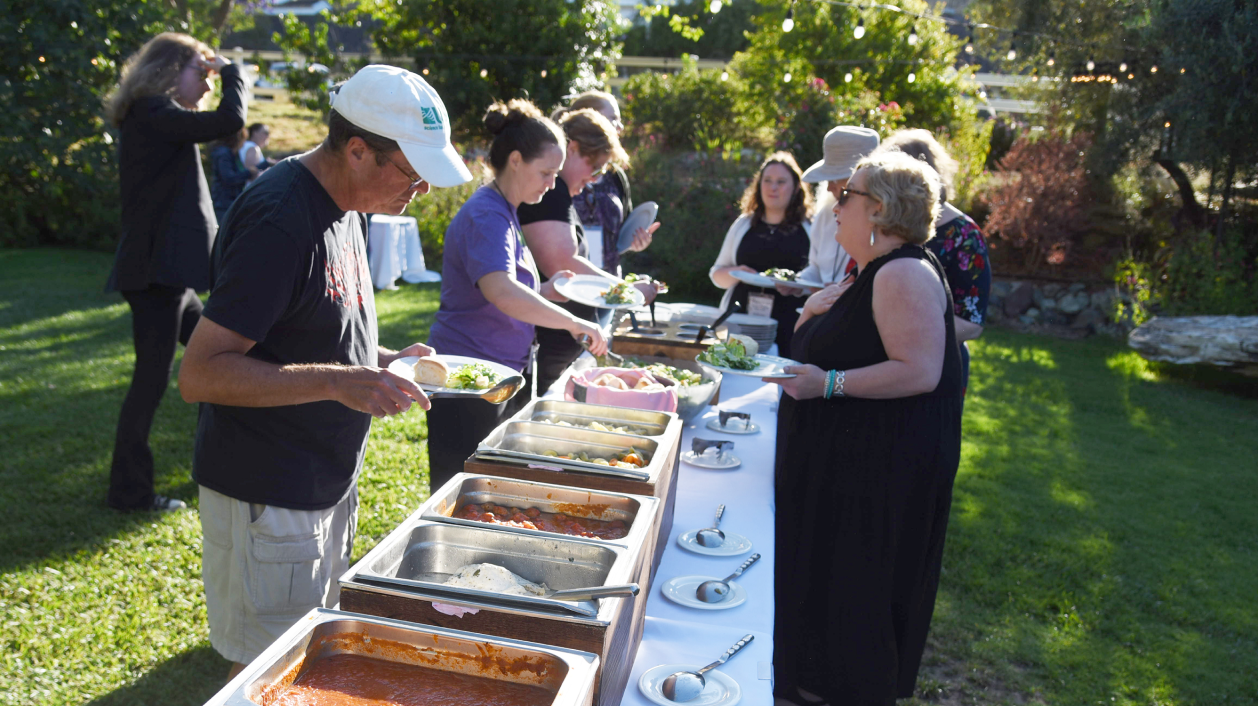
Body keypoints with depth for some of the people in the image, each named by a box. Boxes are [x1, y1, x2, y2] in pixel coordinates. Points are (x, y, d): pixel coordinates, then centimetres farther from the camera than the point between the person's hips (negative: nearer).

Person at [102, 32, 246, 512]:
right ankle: (129, 492, 8)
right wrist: (231, 71, -8)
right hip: (157, 270, -10)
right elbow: (230, 121, -21)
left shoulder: (156, 118, 16)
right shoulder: (152, 114, -14)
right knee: (152, 379, -3)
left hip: (170, 271, 10)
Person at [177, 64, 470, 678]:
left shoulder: (348, 206, 6)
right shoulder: (277, 222, -24)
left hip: (328, 484, 9)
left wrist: (383, 360, 1)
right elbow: (200, 374, -25)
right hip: (268, 503, -9)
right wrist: (336, 381, -32)